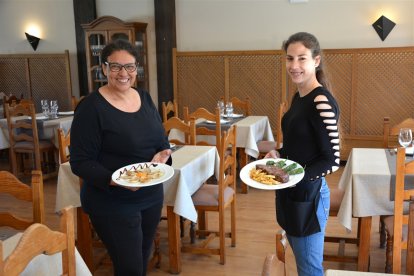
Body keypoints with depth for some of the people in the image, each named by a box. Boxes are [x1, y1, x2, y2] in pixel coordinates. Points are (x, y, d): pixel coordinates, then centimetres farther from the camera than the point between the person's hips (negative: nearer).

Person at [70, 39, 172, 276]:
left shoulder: (145, 98, 4)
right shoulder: (91, 107, -16)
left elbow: (162, 139, 11)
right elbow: (80, 162, -16)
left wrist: (163, 154, -12)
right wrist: (113, 180, -31)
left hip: (152, 197, 7)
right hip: (112, 204, -6)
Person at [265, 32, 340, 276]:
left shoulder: (322, 102, -20)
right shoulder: (299, 96, 7)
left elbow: (332, 160, -18)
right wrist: (279, 155, 0)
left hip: (308, 195, -8)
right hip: (291, 193, 9)